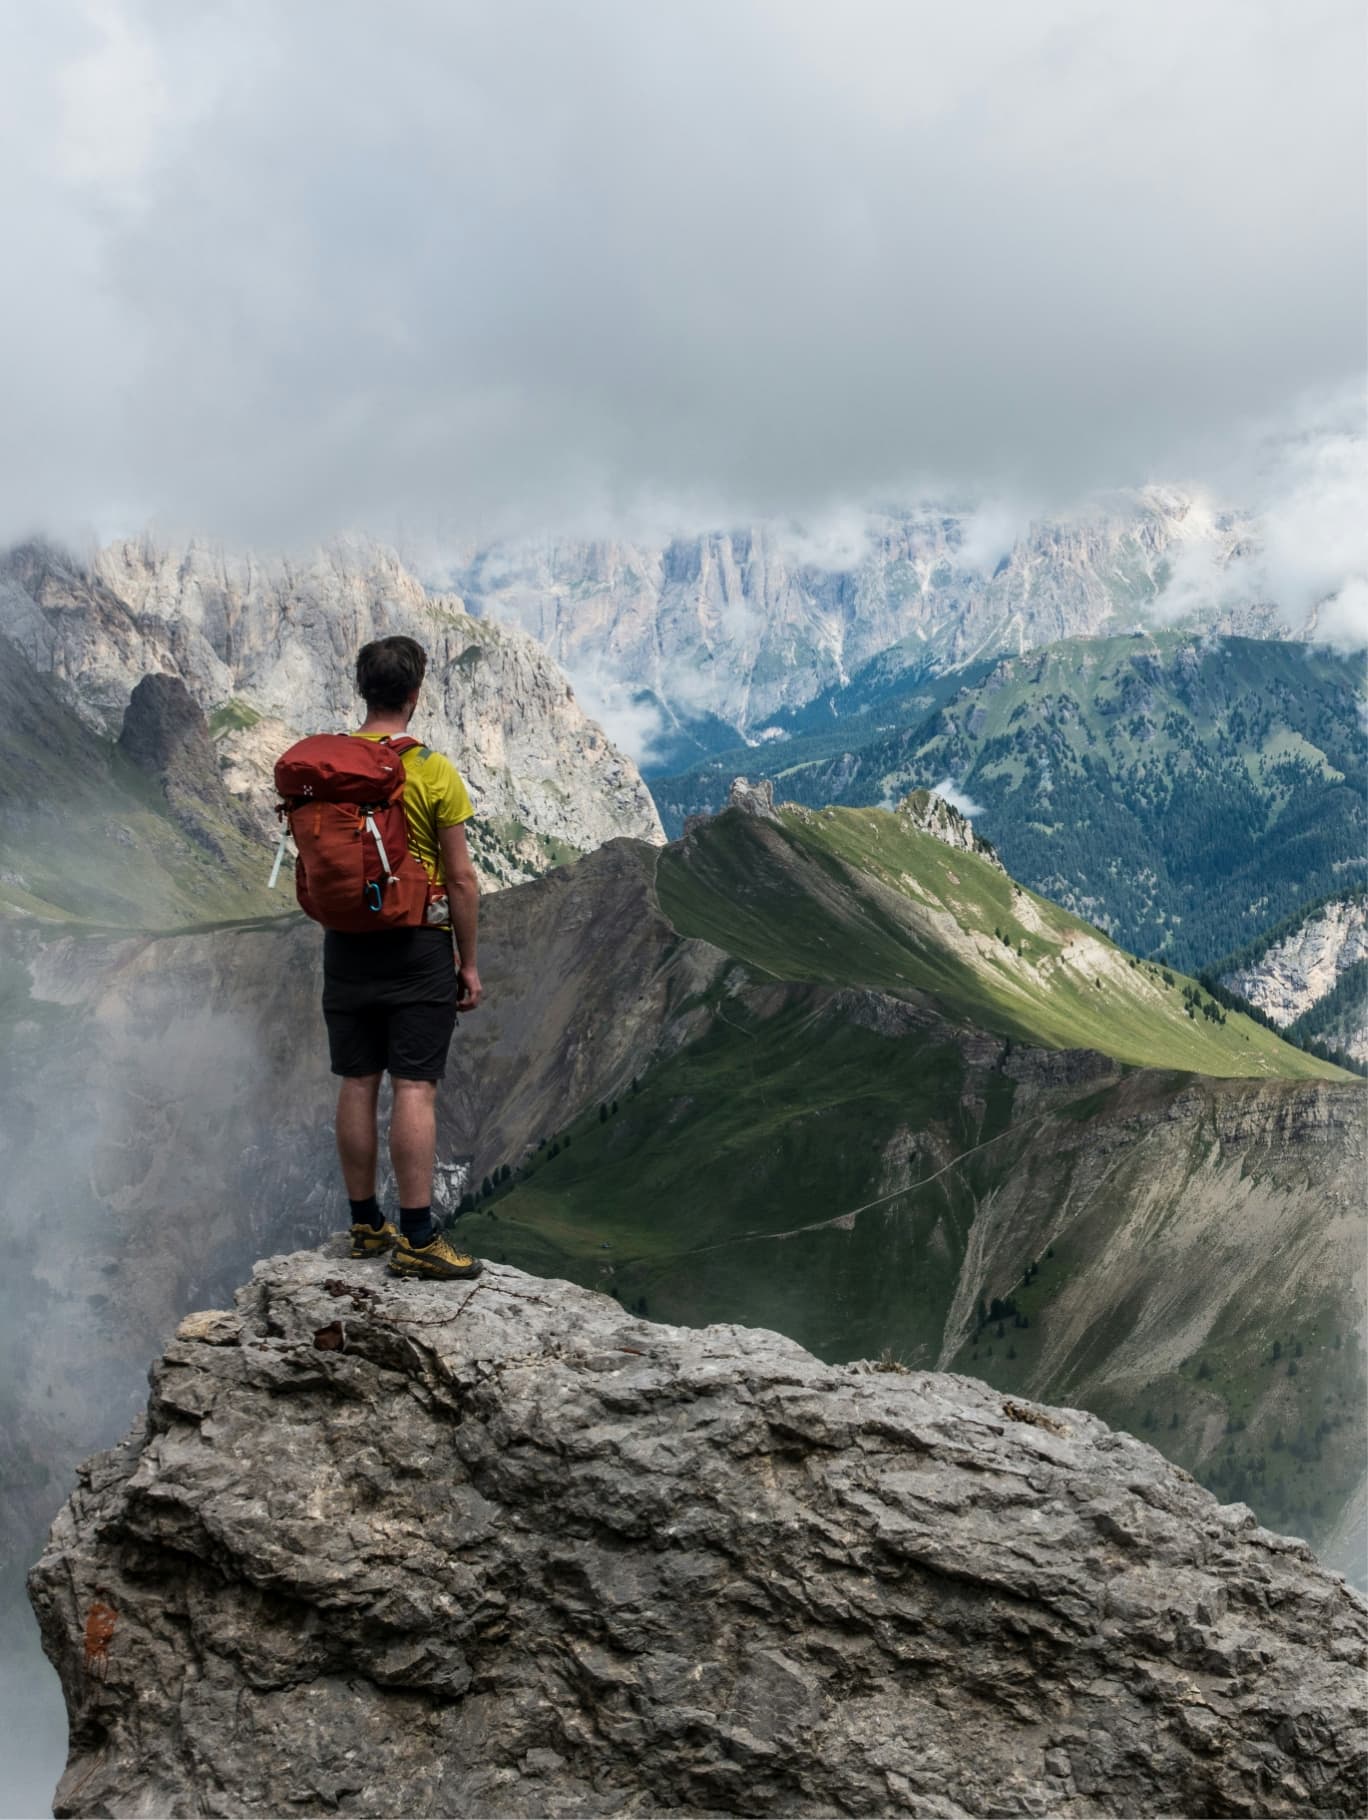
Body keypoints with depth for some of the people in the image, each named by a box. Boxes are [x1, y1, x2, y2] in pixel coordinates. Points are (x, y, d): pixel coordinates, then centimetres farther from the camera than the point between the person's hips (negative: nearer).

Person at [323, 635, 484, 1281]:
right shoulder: (433, 771, -11)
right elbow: (461, 877, -9)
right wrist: (469, 961, -1)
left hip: (346, 945, 5)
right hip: (417, 945, -5)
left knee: (357, 1084, 11)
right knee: (415, 1089, -3)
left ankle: (365, 1224, 19)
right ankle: (417, 1239, -2)